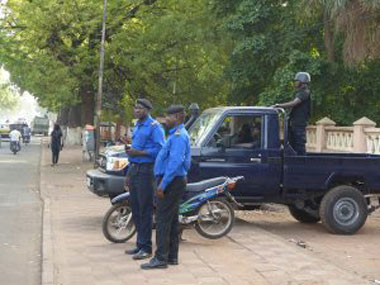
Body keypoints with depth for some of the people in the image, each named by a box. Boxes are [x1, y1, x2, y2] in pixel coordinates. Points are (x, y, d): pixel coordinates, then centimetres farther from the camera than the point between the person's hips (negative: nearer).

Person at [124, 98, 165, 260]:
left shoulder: (154, 127, -9)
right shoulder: (137, 126, 19)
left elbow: (159, 150, -18)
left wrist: (138, 153, -21)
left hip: (146, 171, -9)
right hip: (134, 169, 9)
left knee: (145, 210, -7)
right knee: (135, 209, 12)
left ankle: (146, 248, -3)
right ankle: (140, 244, 21)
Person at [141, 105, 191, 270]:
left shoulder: (179, 135, -16)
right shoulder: (177, 134, 18)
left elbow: (176, 162, -24)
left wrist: (163, 184, -25)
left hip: (172, 182, -11)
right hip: (174, 181, 11)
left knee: (163, 220, -9)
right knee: (171, 220, 12)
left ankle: (161, 258, -8)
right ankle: (172, 256, 18)